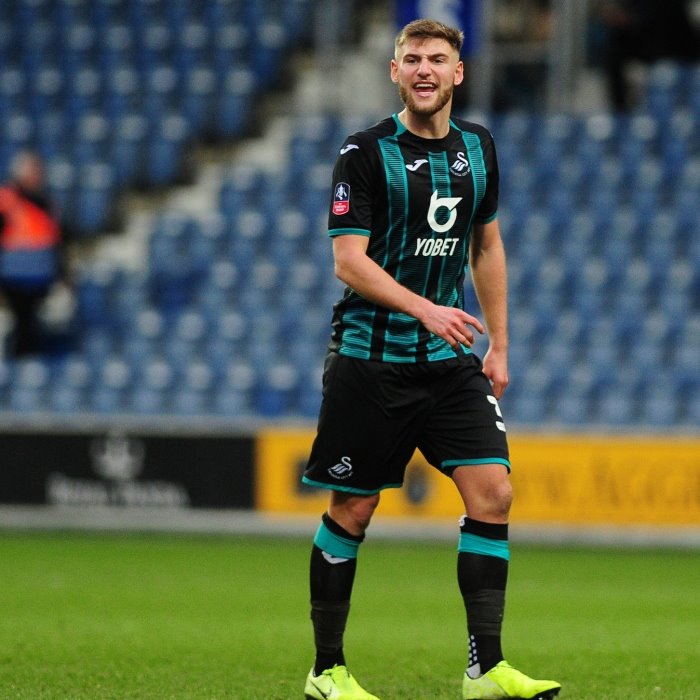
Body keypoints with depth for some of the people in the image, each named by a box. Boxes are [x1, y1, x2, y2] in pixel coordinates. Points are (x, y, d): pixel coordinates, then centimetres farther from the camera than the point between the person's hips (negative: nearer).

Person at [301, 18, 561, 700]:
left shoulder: (478, 147, 8)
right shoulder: (365, 152, -8)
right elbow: (348, 260, -15)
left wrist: (499, 344, 15)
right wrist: (424, 308, -27)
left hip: (451, 359, 4)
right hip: (370, 356, -4)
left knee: (492, 491, -9)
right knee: (352, 510, 1)